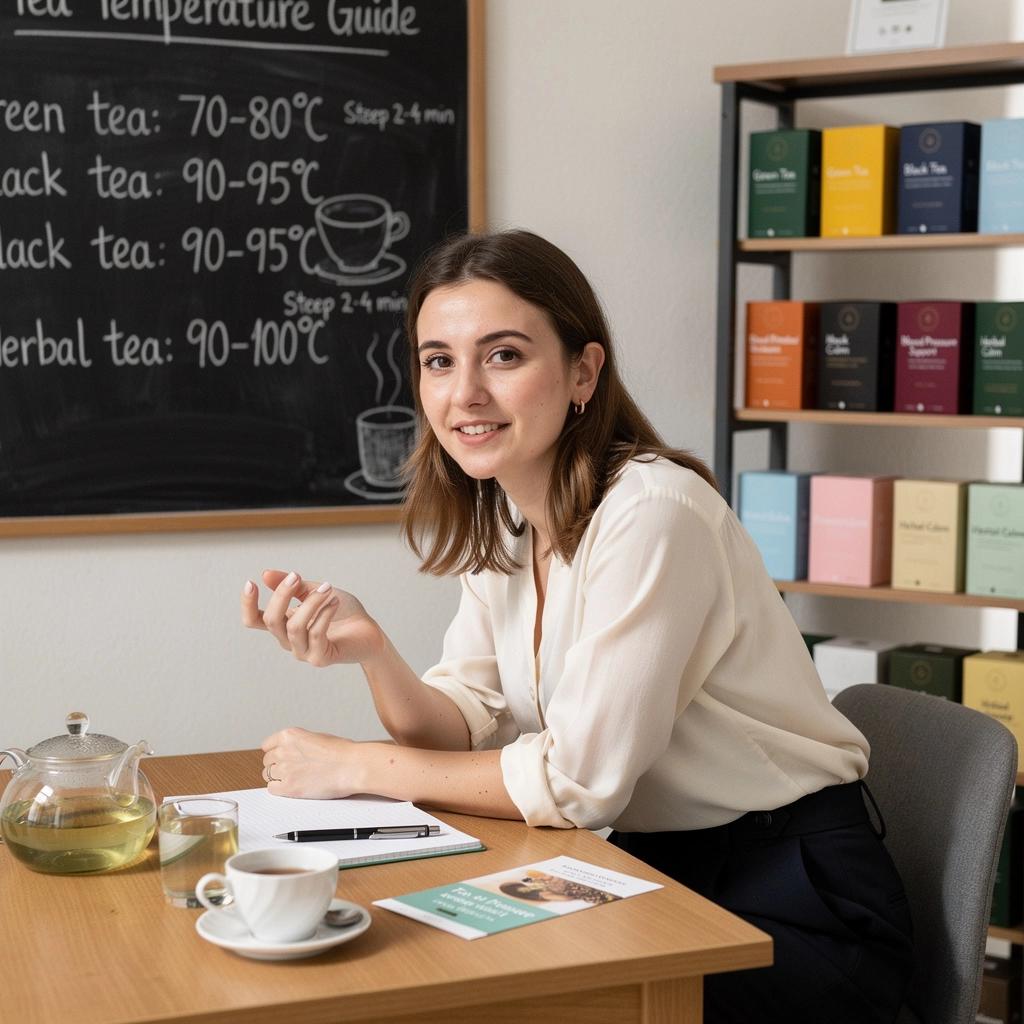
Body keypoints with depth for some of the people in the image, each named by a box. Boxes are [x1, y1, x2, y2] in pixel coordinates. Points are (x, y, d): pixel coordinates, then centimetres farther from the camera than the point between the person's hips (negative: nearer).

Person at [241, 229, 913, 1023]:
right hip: (657, 874, 7)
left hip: (797, 907, -7)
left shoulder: (650, 512, -22)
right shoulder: (499, 518, 4)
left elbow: (576, 782, -22)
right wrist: (370, 650, -19)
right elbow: (462, 731, 1)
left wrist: (358, 766, -14)